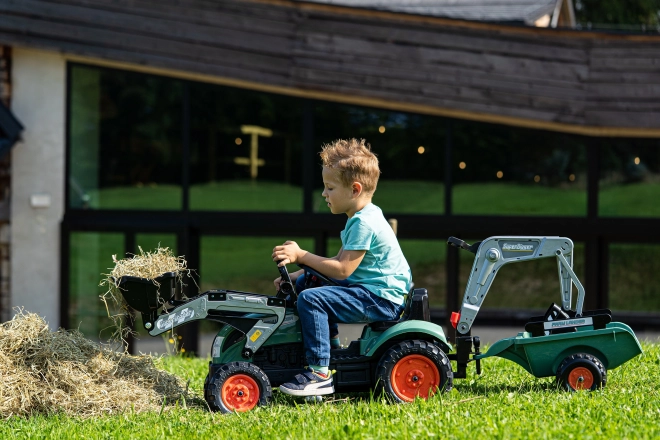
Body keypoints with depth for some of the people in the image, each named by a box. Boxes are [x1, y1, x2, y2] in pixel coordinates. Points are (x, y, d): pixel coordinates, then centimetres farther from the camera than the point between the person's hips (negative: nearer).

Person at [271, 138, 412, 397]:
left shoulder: (364, 224, -20)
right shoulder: (362, 217, 13)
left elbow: (342, 270, -24)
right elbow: (340, 261, 17)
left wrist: (300, 256, -17)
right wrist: (298, 274, 8)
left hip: (381, 300, -11)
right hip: (369, 289, 11)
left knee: (310, 299, -25)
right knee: (304, 283, 18)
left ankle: (320, 374, -25)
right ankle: (331, 345, 22)